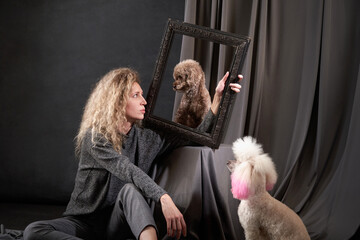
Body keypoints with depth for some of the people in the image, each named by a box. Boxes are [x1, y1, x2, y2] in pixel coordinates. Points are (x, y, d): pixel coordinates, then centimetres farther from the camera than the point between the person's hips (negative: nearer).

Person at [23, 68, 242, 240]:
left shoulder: (145, 137, 6)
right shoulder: (95, 138, -10)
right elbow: (128, 171, -27)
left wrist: (218, 98, -2)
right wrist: (164, 199, -41)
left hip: (121, 221, 2)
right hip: (86, 221, -2)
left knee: (129, 190, -33)